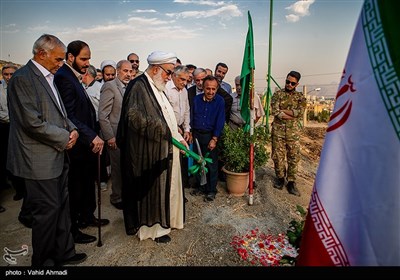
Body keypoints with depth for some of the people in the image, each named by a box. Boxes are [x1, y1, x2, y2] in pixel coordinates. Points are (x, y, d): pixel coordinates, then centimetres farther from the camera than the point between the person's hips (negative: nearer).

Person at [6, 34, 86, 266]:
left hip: (58, 156, 9)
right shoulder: (23, 79, -15)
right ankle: (43, 260, 25)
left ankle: (64, 253, 33)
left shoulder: (48, 77, 14)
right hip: (40, 160, -9)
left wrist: (72, 129, 1)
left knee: (62, 206, 16)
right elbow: (33, 123, -22)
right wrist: (65, 137, -13)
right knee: (47, 210, 3)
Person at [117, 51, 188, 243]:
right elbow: (134, 116, -27)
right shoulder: (139, 85, -15)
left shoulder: (157, 88, 14)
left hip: (165, 150, 9)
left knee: (164, 187, 18)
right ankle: (152, 227, 22)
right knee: (152, 188, 4)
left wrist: (177, 137, 12)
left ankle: (163, 219, 36)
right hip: (149, 151, -9)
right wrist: (164, 131, -23)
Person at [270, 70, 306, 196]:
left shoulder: (300, 97, 8)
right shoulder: (278, 94, 4)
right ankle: (280, 178, 24)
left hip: (294, 132, 1)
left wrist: (283, 110, -12)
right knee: (278, 156, 5)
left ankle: (291, 182, 14)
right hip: (278, 130, -1)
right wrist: (293, 114, -11)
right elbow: (274, 111, -10)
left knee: (294, 157, 3)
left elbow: (300, 112, -10)